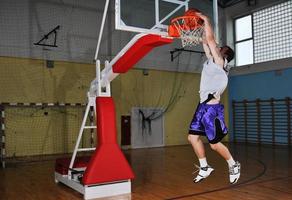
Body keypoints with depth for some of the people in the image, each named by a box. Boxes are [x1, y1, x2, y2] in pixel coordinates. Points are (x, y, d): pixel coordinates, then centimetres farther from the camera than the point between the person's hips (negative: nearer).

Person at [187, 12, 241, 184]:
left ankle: (234, 165, 21)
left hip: (212, 108, -9)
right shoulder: (213, 61, 14)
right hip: (203, 106, 9)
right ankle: (205, 168, 19)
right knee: (193, 137, 7)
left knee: (215, 143, -1)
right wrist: (202, 26, 18)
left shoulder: (220, 62, -7)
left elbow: (210, 39, -11)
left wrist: (206, 20, -2)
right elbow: (206, 42, 22)